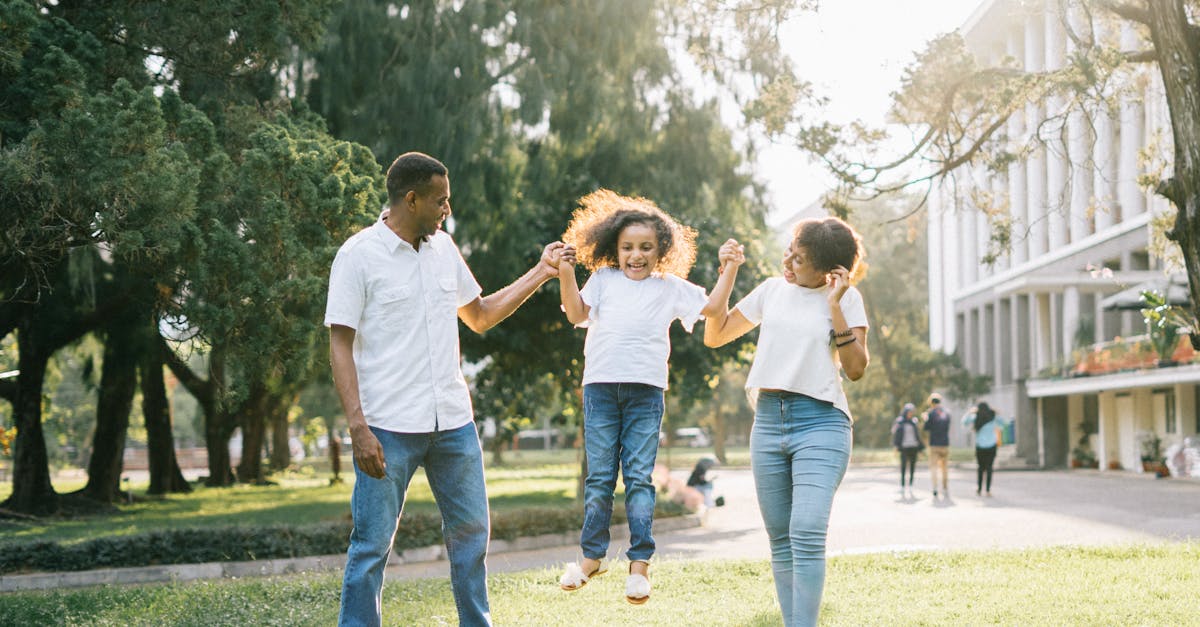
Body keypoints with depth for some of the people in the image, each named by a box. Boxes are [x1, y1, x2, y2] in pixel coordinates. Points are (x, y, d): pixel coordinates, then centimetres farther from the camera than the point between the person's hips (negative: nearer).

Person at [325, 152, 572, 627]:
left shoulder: (443, 248, 11)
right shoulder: (359, 255, -7)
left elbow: (480, 316, 23)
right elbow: (340, 346, -9)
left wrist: (540, 273, 17)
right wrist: (358, 428, -18)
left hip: (452, 421, 6)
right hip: (388, 427, -6)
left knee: (471, 532, 13)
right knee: (372, 545, -2)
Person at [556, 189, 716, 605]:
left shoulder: (670, 287, 12)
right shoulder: (603, 279, 12)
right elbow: (577, 314, 0)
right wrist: (565, 274, -11)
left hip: (646, 389, -1)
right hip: (600, 384, 1)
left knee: (639, 477, -3)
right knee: (599, 476, 5)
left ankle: (639, 563, 0)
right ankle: (592, 556, 16)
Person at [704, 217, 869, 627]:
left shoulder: (846, 299, 1)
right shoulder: (772, 290, 12)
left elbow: (856, 369, -6)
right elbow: (714, 335, 17)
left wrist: (835, 306, -11)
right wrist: (728, 271, 9)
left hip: (820, 423, -5)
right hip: (768, 420, 5)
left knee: (807, 535, -19)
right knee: (781, 540, 6)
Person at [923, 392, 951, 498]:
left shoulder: (931, 413, -7)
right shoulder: (947, 413, 7)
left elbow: (926, 428, -4)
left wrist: (925, 419, 14)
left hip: (934, 444, -4)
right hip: (945, 444, 4)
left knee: (933, 467, -1)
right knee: (945, 467, 16)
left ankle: (935, 491, -10)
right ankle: (946, 489, 20)